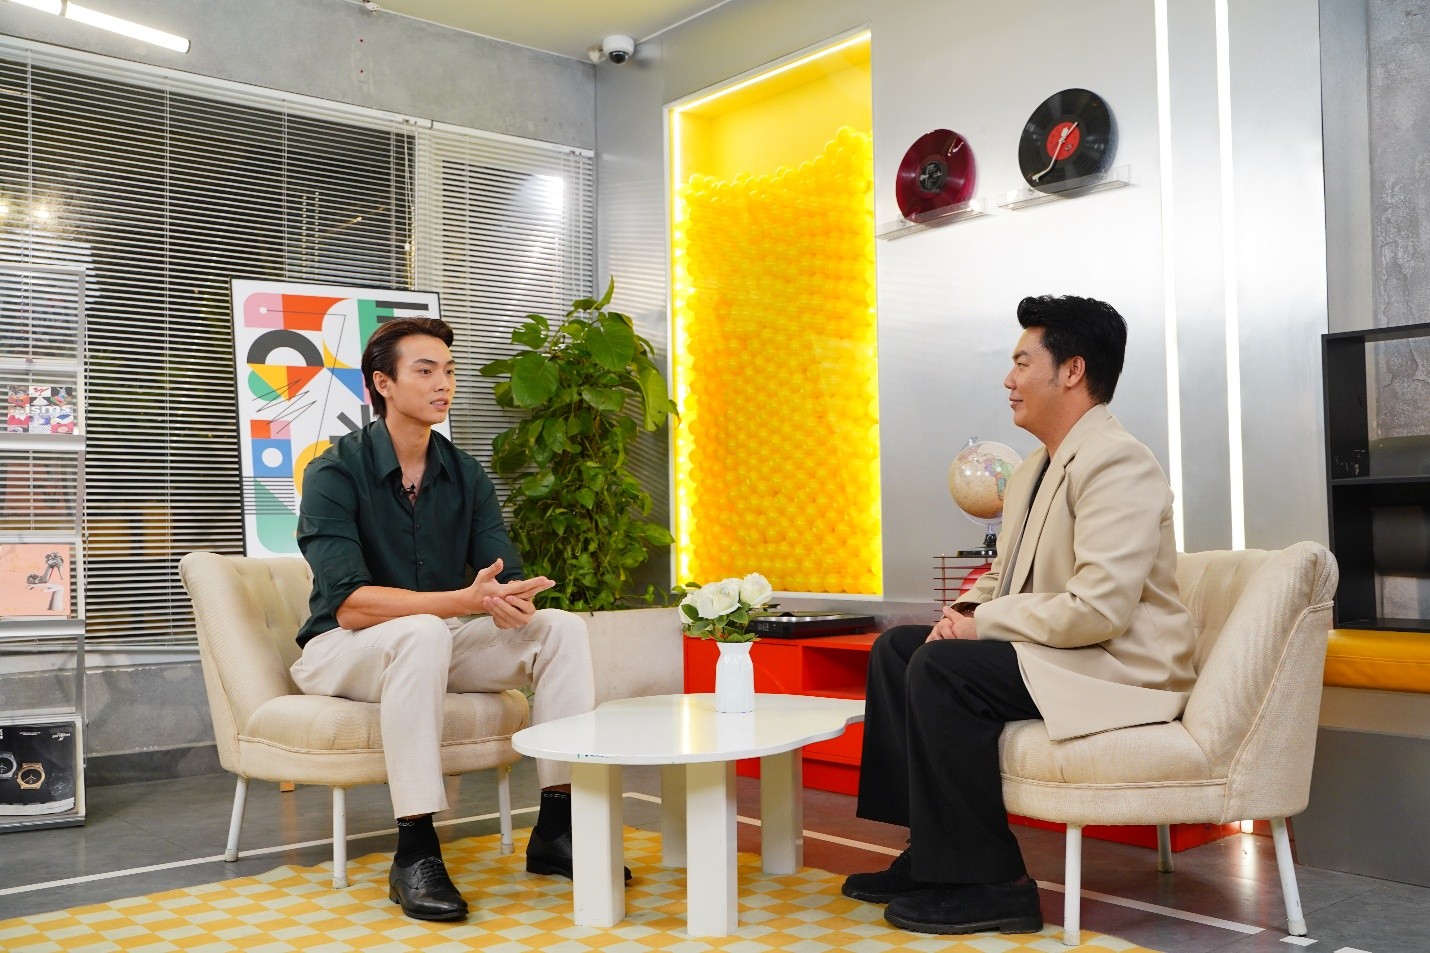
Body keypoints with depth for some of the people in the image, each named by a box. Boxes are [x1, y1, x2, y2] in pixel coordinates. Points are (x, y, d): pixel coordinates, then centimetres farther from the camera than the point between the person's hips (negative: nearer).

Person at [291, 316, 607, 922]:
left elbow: (507, 578, -3)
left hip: (436, 638, 6)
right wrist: (465, 600, -37)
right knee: (423, 633, -38)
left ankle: (555, 829, -12)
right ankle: (414, 855, -33)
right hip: (342, 650, -6)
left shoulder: (466, 475, 2)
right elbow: (350, 604, -27)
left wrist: (512, 601, -29)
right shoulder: (335, 473, -16)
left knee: (561, 628, -14)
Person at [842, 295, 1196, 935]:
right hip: (1055, 651, 10)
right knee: (896, 648, 6)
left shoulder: (1116, 463, -18)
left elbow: (1098, 609, -28)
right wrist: (964, 612, -1)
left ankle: (986, 884, -14)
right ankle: (928, 852, 6)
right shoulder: (1034, 471, 14)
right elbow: (1004, 576, 22)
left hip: (1121, 667, -10)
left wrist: (983, 623, -18)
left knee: (941, 669, -26)